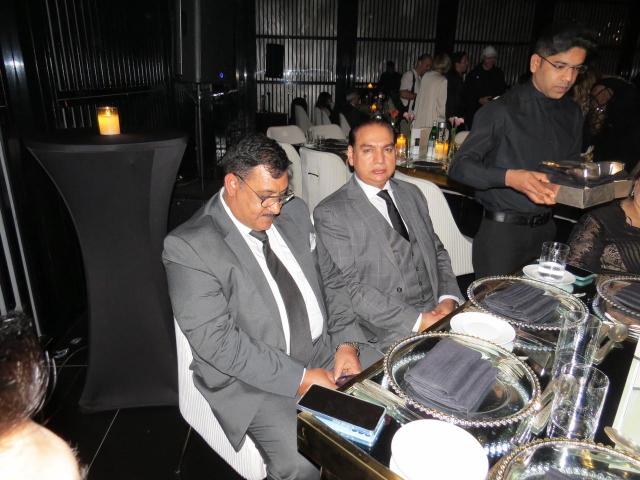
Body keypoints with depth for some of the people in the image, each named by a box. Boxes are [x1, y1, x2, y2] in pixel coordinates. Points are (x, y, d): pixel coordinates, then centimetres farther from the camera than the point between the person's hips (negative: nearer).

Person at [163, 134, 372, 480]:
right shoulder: (189, 246, -15)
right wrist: (298, 378, -20)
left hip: (325, 353, 6)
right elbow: (216, 340, -19)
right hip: (253, 377, -5)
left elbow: (330, 278, 10)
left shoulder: (294, 211, 5)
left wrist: (346, 342, -4)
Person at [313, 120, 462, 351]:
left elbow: (437, 251, 17)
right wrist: (417, 321, -17)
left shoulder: (412, 194, 14)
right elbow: (349, 288, -13)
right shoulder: (330, 213, -8)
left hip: (438, 313, 6)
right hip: (391, 333, -6)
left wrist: (448, 299, -2)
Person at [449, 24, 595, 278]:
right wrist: (509, 177, -29)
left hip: (546, 229, 6)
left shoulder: (572, 113, 10)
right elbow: (459, 166, -15)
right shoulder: (502, 110, -11)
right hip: (502, 231, -6)